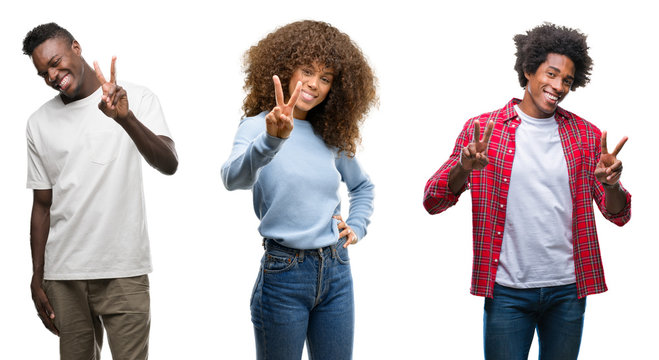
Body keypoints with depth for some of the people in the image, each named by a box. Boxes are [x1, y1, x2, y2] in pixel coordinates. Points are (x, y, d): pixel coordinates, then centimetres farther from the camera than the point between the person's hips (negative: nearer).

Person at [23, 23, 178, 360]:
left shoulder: (136, 99, 0)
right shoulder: (39, 123, 10)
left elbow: (169, 165, -15)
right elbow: (42, 205, 13)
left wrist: (126, 118, -31)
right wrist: (37, 277, 9)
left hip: (124, 271, -3)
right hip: (63, 275, 3)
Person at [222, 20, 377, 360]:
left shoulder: (332, 137, 9)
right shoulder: (257, 125, -6)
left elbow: (362, 186, 29)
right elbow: (233, 178, -27)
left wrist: (357, 226, 11)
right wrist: (271, 140, -44)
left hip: (336, 271, 5)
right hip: (283, 273, -5)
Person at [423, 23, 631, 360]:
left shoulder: (586, 135, 7)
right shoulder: (482, 129, 0)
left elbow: (618, 215, 7)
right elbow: (433, 202, -4)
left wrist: (611, 184, -17)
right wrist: (463, 167, -24)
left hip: (567, 291, 2)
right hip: (507, 292, -2)